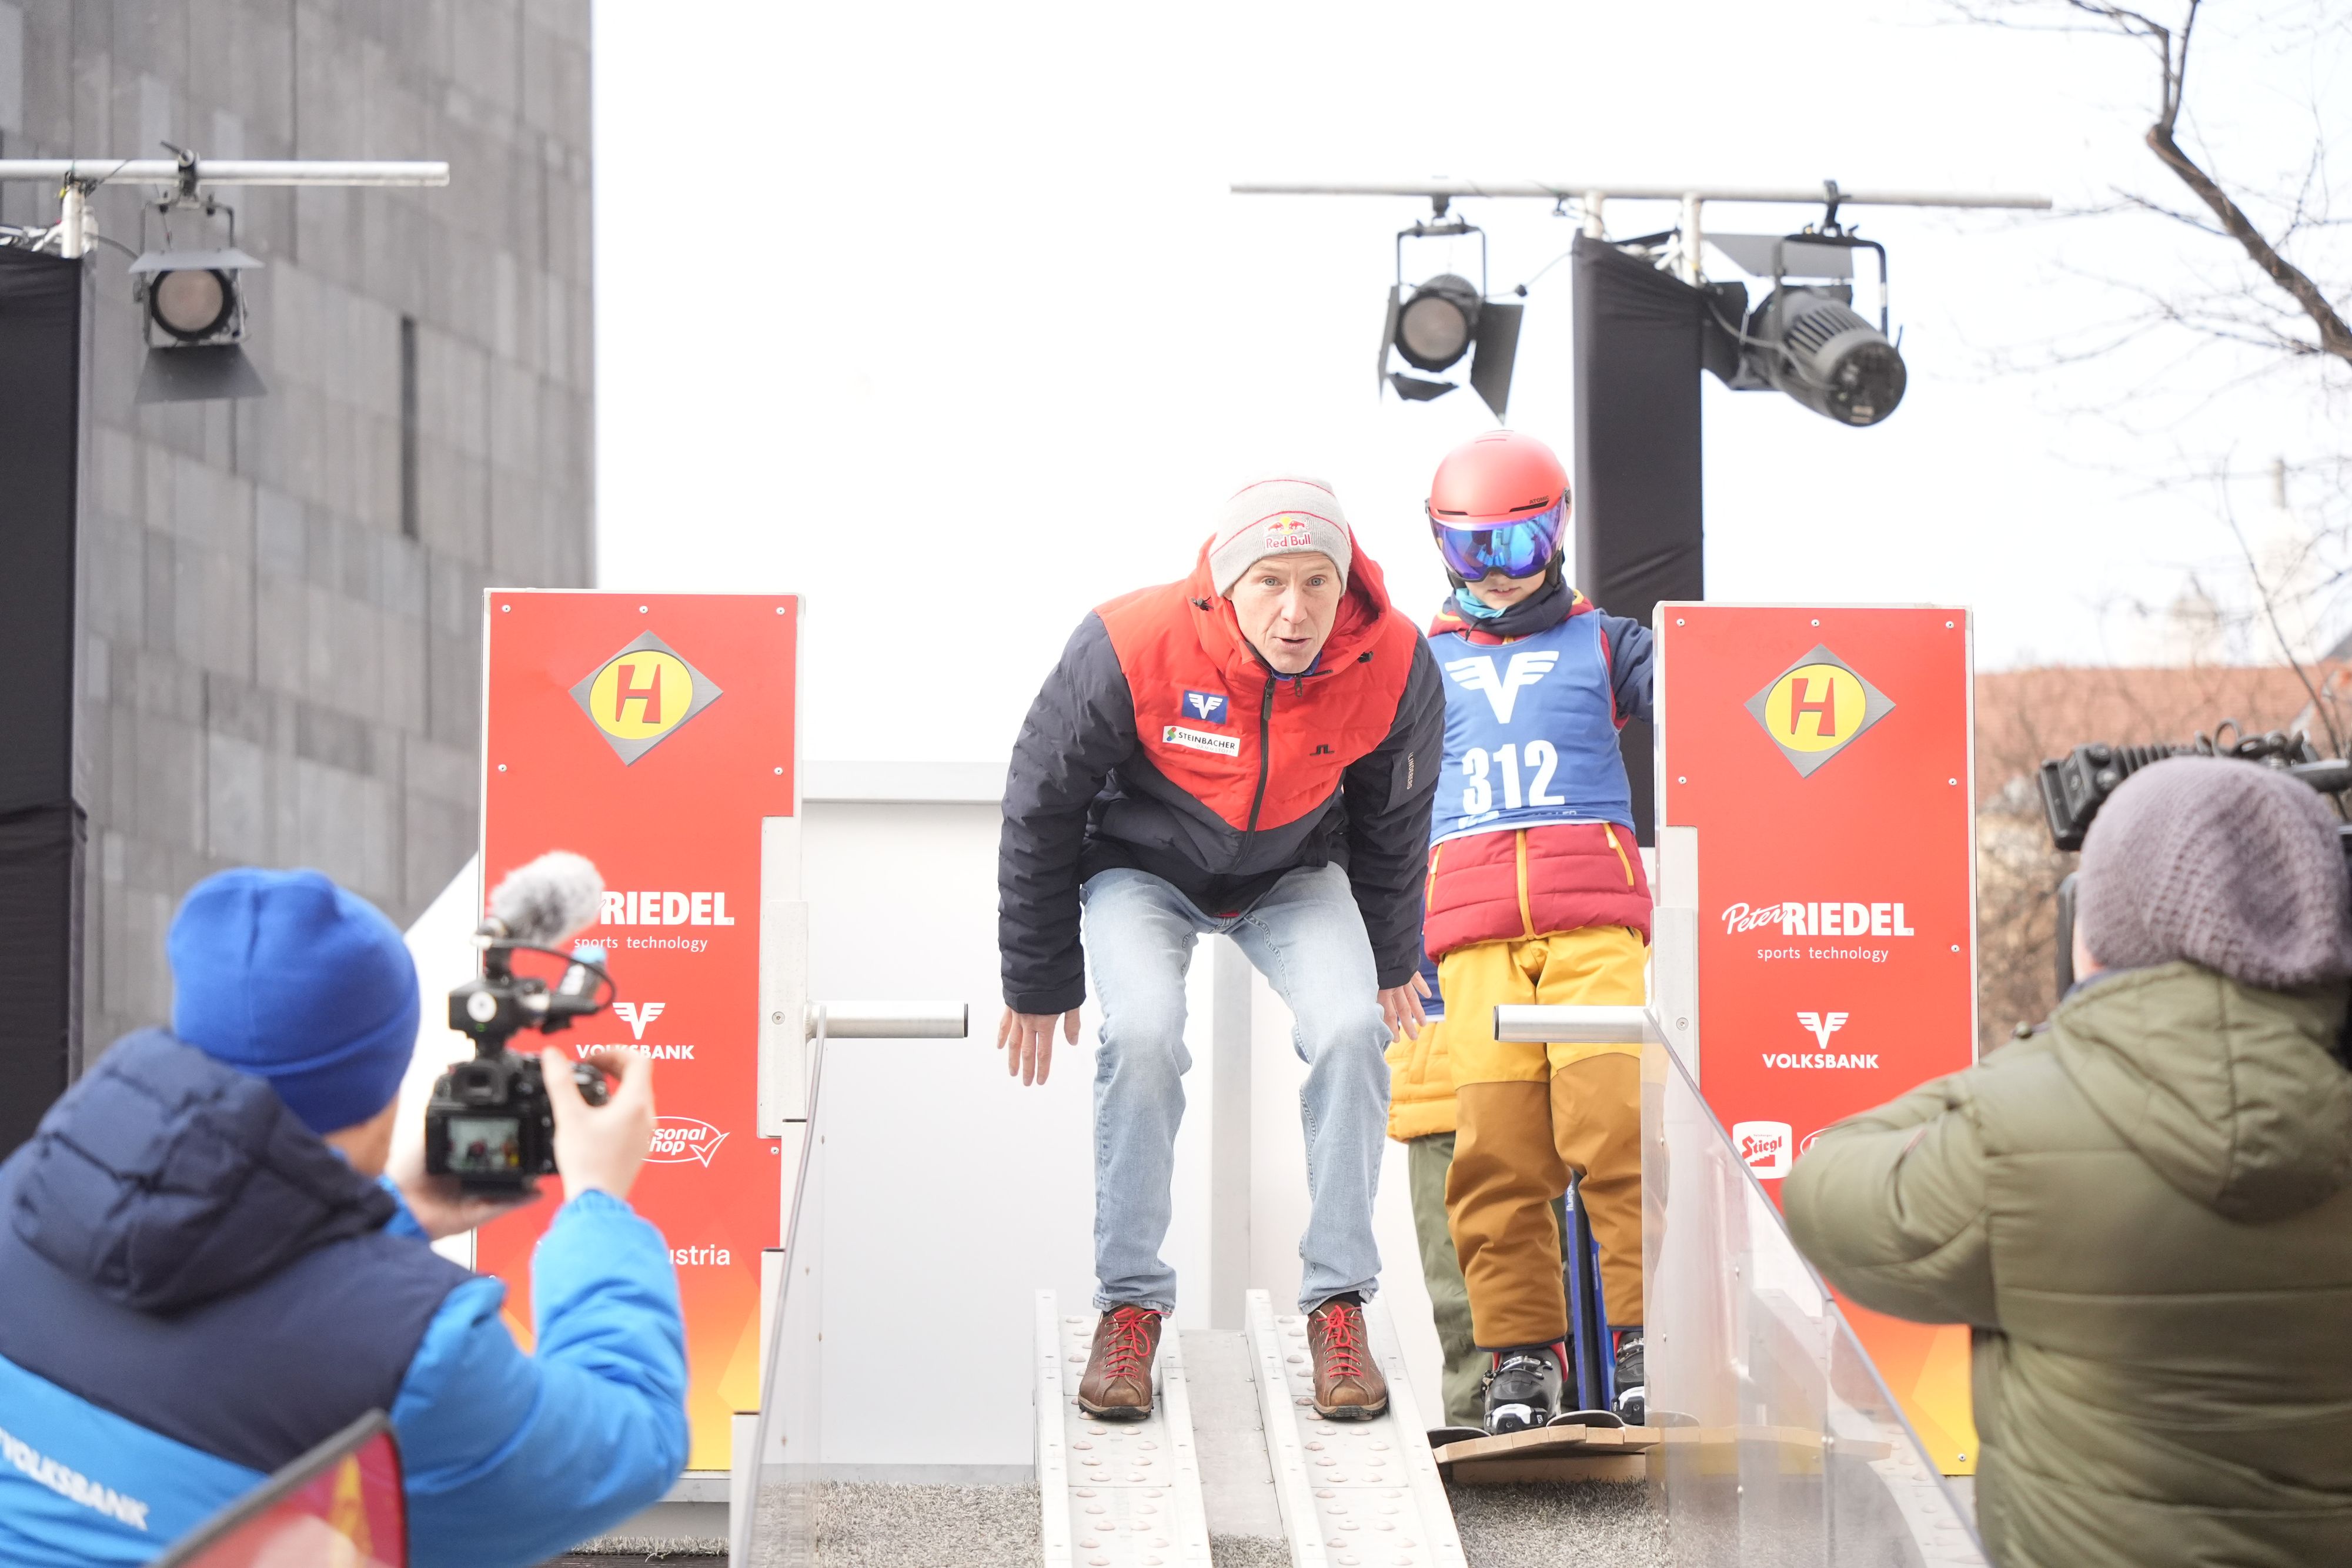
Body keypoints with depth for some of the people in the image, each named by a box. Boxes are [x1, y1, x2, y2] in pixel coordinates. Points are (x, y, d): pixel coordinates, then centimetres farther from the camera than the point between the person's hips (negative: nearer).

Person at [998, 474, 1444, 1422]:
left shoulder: (1394, 667, -23)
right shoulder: (1130, 650, -31)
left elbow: (1393, 821, -1)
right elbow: (1041, 809, -14)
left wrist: (1391, 961, 13)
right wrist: (1038, 981, -6)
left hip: (1296, 873, 2)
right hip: (1142, 866, -2)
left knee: (1352, 1028, -23)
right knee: (1143, 1032, -29)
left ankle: (1338, 1306, -9)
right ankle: (1129, 1305, -14)